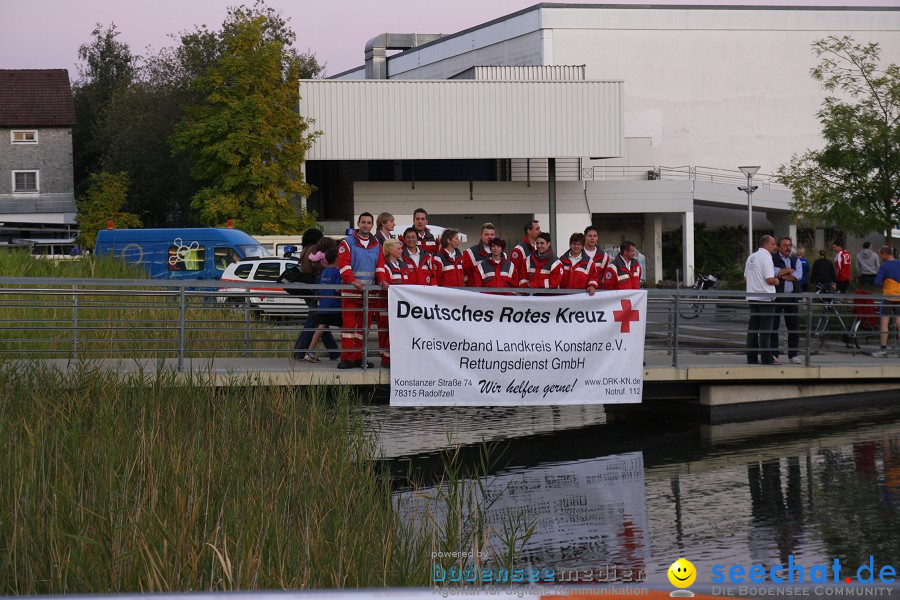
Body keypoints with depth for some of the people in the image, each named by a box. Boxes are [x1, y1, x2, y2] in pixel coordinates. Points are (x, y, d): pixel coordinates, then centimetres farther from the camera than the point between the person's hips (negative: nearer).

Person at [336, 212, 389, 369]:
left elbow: (380, 265, 14)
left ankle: (359, 358, 13)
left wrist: (381, 280, -6)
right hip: (350, 292, -5)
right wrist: (352, 281, -23)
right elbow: (343, 265, -9)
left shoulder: (376, 246, 16)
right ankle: (346, 358, -9)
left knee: (364, 326, 8)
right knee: (349, 325, -8)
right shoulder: (347, 243, 1)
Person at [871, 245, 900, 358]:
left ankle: (883, 350, -5)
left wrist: (882, 285, 5)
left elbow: (877, 282, -15)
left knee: (884, 322, -1)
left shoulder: (884, 266, -9)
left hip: (888, 296, -5)